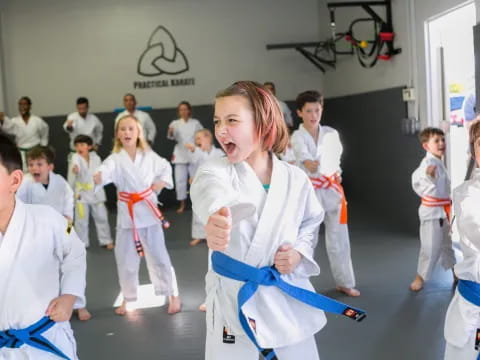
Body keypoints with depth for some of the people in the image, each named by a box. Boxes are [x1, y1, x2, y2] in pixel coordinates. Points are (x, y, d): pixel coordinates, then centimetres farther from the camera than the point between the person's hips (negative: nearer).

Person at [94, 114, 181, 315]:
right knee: (125, 259, 10)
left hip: (149, 210, 0)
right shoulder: (115, 159, -7)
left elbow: (165, 169, 13)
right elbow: (104, 172, -27)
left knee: (158, 255, 7)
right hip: (127, 213, 0)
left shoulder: (148, 155, 0)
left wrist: (158, 186, -4)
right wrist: (96, 177, -50)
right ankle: (127, 298, 30)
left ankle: (172, 295, 24)